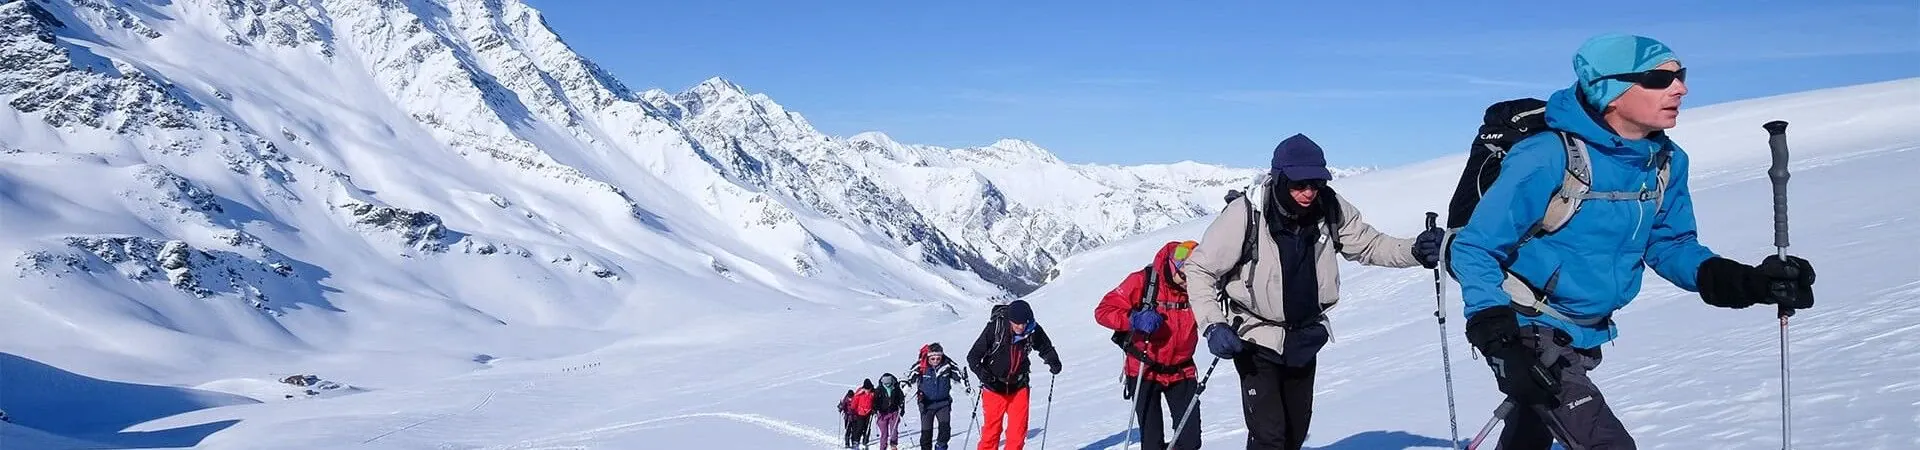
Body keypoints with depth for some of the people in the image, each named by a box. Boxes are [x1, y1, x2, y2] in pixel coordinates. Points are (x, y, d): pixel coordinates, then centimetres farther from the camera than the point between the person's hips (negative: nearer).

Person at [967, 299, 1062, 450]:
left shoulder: (1033, 330, -12)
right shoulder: (995, 327, -21)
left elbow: (1045, 347, 8)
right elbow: (973, 356, -15)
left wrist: (1053, 361, -12)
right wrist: (982, 372, -32)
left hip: (1018, 386, 3)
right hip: (994, 386, -2)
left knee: (1019, 427, -3)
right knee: (992, 427, 1)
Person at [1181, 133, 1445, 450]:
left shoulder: (1330, 210, -13)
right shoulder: (1246, 214, -25)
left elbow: (1368, 245, 1)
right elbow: (1199, 269, -16)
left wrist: (1415, 251, -18)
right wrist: (1213, 325, -27)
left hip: (1304, 338, 5)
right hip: (1257, 338, -5)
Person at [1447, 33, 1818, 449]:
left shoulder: (1665, 162, -3)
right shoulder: (1549, 158, -24)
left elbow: (1671, 244, 8)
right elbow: (1474, 248, -19)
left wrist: (1744, 282, -9)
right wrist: (1496, 333, -29)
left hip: (1585, 338, 8)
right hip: (1524, 334, -8)